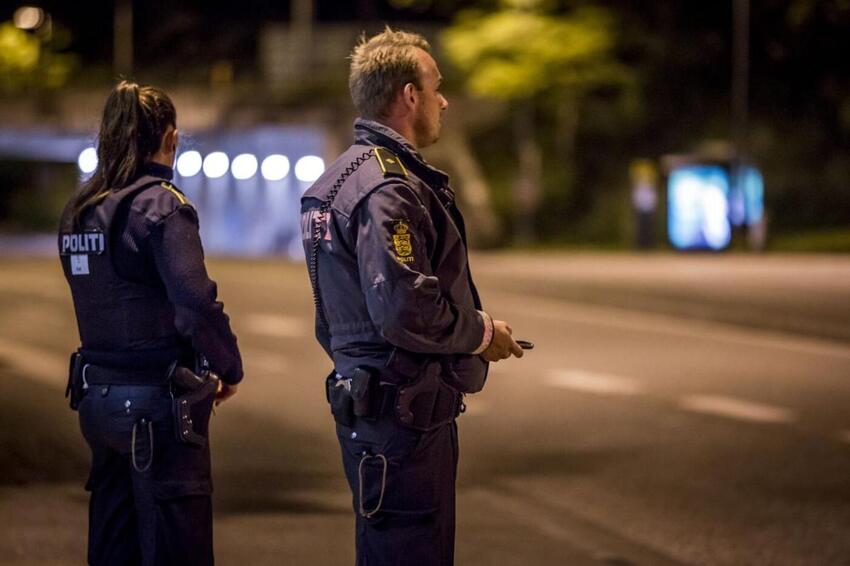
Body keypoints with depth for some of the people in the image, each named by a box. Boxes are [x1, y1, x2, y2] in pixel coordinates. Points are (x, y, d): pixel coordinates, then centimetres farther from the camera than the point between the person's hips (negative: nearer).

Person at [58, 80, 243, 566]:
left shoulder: (79, 211, 9)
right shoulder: (161, 206, -13)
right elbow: (197, 303, -20)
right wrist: (230, 368, -5)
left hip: (98, 397, 7)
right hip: (158, 401, -7)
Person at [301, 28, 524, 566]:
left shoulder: (347, 174, 17)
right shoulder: (388, 187, -17)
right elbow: (404, 308, -26)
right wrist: (481, 332, -11)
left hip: (362, 396, 11)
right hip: (404, 411, -11)